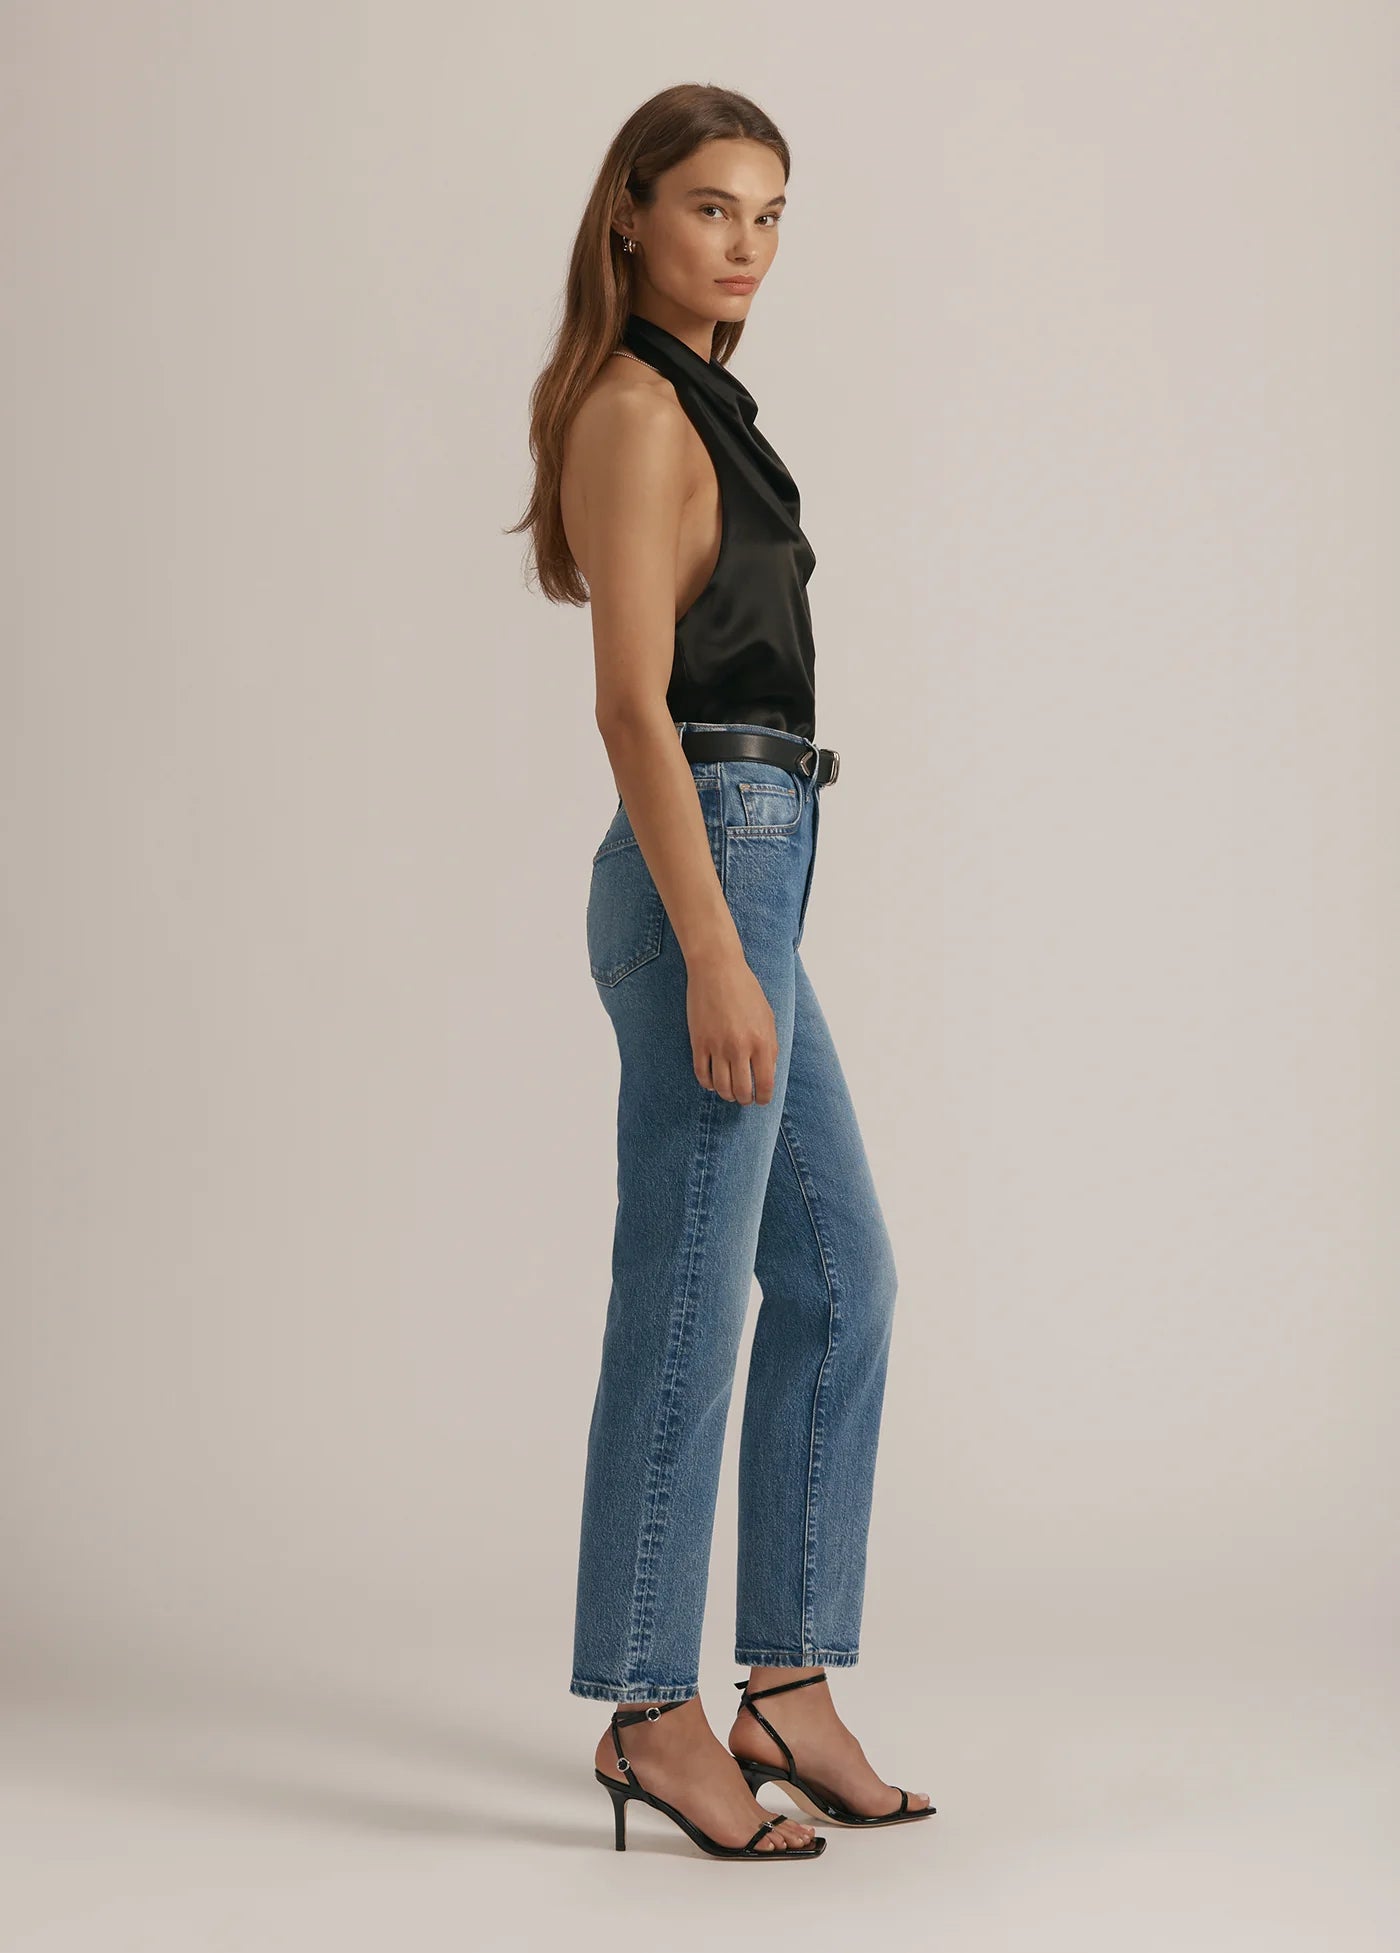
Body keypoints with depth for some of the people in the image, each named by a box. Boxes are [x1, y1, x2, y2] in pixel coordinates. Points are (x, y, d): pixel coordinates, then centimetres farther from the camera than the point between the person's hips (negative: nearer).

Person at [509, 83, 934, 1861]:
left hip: (744, 877, 10)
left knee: (839, 1277, 12)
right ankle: (650, 1710, 8)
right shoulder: (634, 410, -11)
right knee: (686, 1302, -3)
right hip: (707, 873, -10)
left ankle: (789, 1687, 18)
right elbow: (631, 705, -18)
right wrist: (715, 959, -23)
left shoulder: (693, 407, 18)